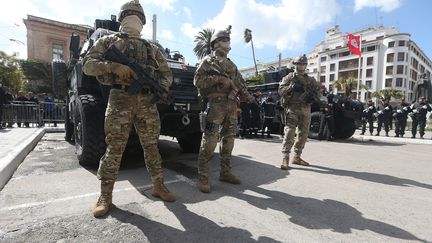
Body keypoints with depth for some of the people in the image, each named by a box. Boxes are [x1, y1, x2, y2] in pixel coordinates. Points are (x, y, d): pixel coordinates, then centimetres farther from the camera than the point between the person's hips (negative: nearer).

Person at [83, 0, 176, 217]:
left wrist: (162, 88, -1)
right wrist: (113, 66, -14)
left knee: (151, 147, 7)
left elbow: (167, 73, 21)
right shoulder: (109, 41, 13)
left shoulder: (151, 48, 20)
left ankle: (158, 186, 19)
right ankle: (105, 195, 10)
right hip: (120, 100, -2)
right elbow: (88, 64, 4)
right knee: (114, 149, -3)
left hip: (147, 101, 3)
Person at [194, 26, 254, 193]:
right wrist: (219, 79, -15)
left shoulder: (231, 64, 24)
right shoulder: (208, 60, 6)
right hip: (216, 104, -7)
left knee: (228, 140, 8)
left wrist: (247, 96, 4)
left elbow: (240, 83, 23)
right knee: (209, 140, -12)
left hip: (231, 105, 7)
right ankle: (203, 177, -6)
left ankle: (225, 173, 19)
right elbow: (197, 80, -6)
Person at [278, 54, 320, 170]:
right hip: (292, 108, -5)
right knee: (289, 132, -14)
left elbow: (317, 93, 15)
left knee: (303, 134, 8)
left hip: (306, 109, 5)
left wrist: (312, 97, -6)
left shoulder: (311, 80, 18)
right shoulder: (289, 77, 6)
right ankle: (285, 158, -13)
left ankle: (297, 157, 19)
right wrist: (291, 87, -22)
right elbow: (281, 90, -5)